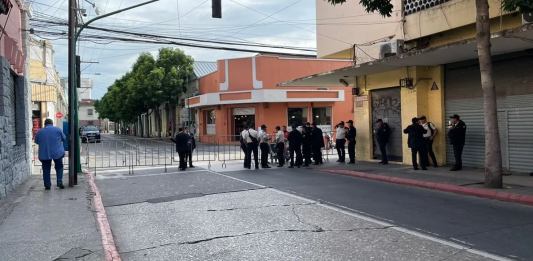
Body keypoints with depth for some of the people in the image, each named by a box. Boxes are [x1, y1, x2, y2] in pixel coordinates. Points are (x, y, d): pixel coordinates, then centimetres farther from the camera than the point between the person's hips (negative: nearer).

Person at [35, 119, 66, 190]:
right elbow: (64, 139, 6)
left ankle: (47, 185, 9)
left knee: (46, 170, 9)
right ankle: (59, 182, 1)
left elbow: (36, 141, 14)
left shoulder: (40, 131, 3)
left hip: (44, 154, 1)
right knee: (59, 168, 13)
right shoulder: (58, 130, -1)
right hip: (57, 153, -1)